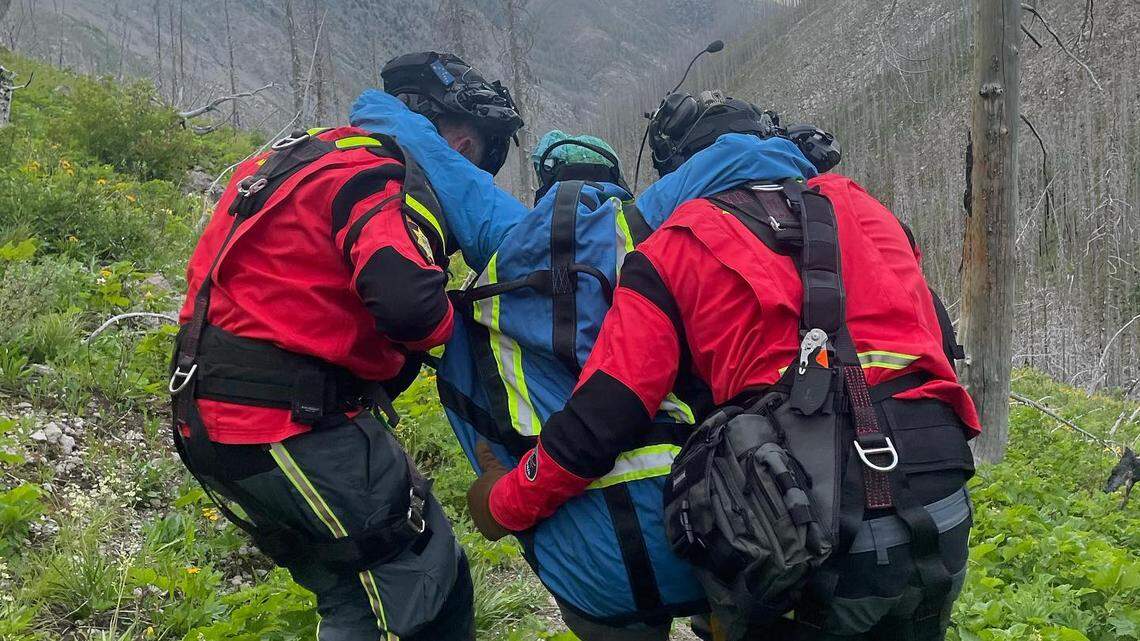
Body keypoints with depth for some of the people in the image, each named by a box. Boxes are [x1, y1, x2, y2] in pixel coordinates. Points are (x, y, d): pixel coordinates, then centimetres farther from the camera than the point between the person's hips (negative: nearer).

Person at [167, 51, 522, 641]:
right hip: (293, 427, -10)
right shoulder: (385, 176, -12)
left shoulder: (295, 156, 18)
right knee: (429, 591, 1)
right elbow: (407, 300, -29)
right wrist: (445, 322, -7)